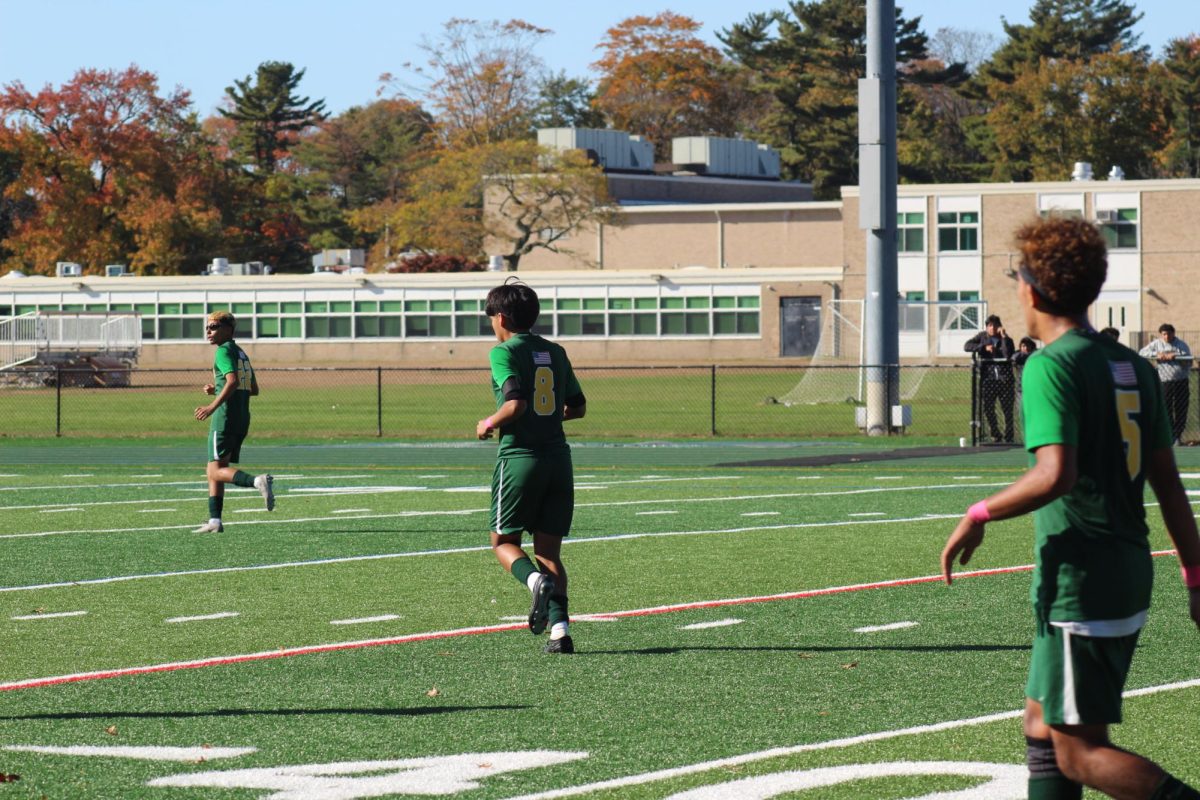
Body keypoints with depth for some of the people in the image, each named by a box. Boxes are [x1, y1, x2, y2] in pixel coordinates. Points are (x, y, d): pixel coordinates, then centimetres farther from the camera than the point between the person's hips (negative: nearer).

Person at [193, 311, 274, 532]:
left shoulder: (224, 351, -9)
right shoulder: (241, 353, 19)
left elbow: (233, 381, -24)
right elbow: (254, 389, 23)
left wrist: (213, 405, -27)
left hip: (225, 417, -9)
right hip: (243, 418, 9)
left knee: (216, 471, -11)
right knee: (214, 471, 12)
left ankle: (258, 481, -28)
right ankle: (214, 521, 8)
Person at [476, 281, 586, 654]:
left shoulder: (504, 352, -6)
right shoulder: (556, 353, 13)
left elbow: (515, 403, -19)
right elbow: (578, 406, 18)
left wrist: (490, 423, -2)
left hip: (520, 456, -5)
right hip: (558, 458, 5)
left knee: (504, 541, 9)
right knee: (549, 550, 8)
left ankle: (536, 580, -22)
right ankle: (560, 629, -7)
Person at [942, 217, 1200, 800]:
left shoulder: (1052, 364, -13)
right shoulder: (1133, 367, 11)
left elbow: (1055, 474, -26)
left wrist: (980, 515, -13)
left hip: (1079, 587, -9)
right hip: (1130, 579, 9)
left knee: (1079, 753, -4)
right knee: (1043, 728, 18)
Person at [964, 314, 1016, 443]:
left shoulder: (1006, 339, 3)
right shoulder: (982, 336, 10)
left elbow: (1008, 355, -15)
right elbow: (967, 346, -2)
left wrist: (1003, 337, -16)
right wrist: (984, 348, -11)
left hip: (1004, 379, -2)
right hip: (988, 378, 2)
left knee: (1007, 409, -2)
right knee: (988, 409, 3)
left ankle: (1008, 436, 7)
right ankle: (995, 435, 17)